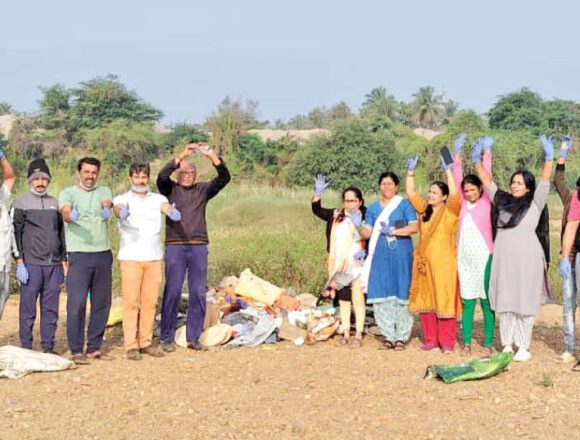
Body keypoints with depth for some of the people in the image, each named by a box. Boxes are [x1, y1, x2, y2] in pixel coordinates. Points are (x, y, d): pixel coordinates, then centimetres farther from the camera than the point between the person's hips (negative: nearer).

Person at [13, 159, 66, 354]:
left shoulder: (55, 203, 15)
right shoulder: (21, 203, 2)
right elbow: (15, 234, -2)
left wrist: (64, 261, 13)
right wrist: (19, 262, -10)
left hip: (54, 265, 4)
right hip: (31, 264, -4)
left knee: (51, 309, 5)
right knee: (28, 309, -1)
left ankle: (48, 348, 12)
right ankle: (26, 349, 6)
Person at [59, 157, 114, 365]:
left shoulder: (103, 191, 12)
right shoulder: (68, 193, 4)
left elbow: (106, 203, -11)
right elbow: (64, 211, -17)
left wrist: (105, 209, -36)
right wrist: (70, 215, -42)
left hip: (103, 254, 4)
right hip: (79, 255, -3)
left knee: (102, 303, 8)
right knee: (76, 303, -6)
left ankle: (94, 347, 19)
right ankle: (77, 350, 3)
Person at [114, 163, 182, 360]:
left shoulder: (157, 199, 11)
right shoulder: (122, 199, 5)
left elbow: (166, 207, -11)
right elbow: (118, 209, -18)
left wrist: (172, 212, -36)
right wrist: (122, 212, -43)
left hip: (154, 257, 3)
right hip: (130, 257, -3)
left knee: (150, 301, 5)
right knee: (131, 301, -3)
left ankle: (146, 342, 14)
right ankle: (131, 345, 1)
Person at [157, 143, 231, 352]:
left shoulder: (203, 190, 12)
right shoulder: (170, 189, 7)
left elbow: (224, 178, -1)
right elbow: (162, 176, -13)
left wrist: (213, 157, -15)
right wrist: (182, 156, -20)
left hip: (199, 247, 3)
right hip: (175, 246, -2)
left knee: (198, 293, 4)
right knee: (172, 292, -2)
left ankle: (193, 337, 13)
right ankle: (167, 338, 7)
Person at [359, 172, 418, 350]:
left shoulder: (404, 204, 4)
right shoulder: (373, 207, 14)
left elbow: (414, 227, -7)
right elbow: (368, 232, 8)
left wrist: (393, 231, -17)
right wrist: (357, 228, -13)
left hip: (401, 255, -3)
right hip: (380, 255, 3)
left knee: (401, 292, -3)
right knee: (381, 294, 0)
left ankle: (402, 336, 2)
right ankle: (389, 335, 8)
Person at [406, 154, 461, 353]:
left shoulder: (450, 211, -3)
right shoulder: (424, 210, 12)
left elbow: (455, 194, -18)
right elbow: (411, 193, 14)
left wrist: (448, 170, -18)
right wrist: (411, 171, 8)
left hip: (444, 263, -5)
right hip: (424, 262, 6)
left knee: (444, 300, -3)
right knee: (425, 301, 7)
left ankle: (447, 341, 4)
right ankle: (430, 339, 15)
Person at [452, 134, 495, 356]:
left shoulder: (486, 202, 2)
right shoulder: (464, 203, 11)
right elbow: (457, 178, 12)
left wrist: (487, 152, 1)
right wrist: (458, 153, 11)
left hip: (484, 256, -4)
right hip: (465, 257, 4)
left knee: (487, 302, 0)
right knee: (467, 302, 6)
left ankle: (488, 344, 4)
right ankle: (466, 343, 11)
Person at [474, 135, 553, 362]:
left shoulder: (535, 203, 1)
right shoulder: (502, 201, 12)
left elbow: (544, 182, -10)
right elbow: (487, 182, 14)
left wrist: (549, 158, -20)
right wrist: (477, 162, 9)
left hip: (527, 260, -4)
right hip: (502, 259, 4)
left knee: (524, 303, 1)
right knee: (504, 302, 6)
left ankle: (523, 347, 8)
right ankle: (507, 345, 14)